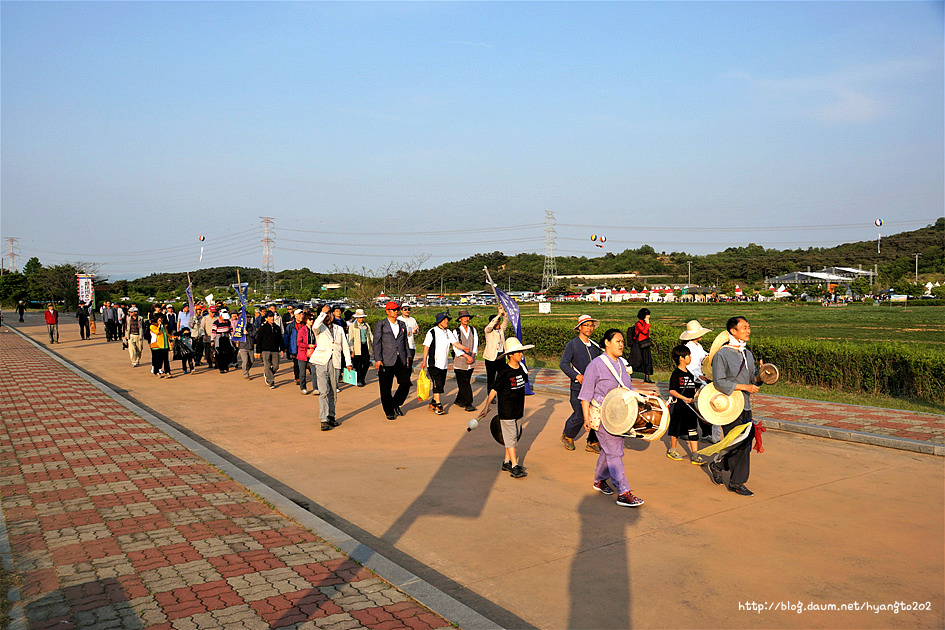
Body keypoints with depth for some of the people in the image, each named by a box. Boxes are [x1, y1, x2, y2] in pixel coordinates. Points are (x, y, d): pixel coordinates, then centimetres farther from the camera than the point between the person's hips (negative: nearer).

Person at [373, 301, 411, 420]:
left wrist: (407, 356, 15)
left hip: (401, 361, 4)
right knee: (386, 388, 1)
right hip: (386, 361, -4)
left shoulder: (402, 325, 15)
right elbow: (377, 343, -4)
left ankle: (396, 404, 20)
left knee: (406, 383, -3)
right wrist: (377, 359, -11)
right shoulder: (380, 325, 1)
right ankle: (389, 411, 15)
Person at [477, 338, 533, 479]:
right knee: (510, 438, -5)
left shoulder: (522, 369, 5)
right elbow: (494, 390, -12)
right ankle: (514, 466, -4)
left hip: (518, 410, 7)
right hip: (506, 411, -7)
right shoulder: (504, 373, -16)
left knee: (513, 437, 12)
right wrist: (486, 407, -16)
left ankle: (507, 462, 24)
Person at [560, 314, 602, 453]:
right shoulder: (572, 345, -3)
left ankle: (592, 443, 14)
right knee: (579, 416, -5)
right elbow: (563, 364, -13)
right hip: (578, 387, -5)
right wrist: (577, 376, -23)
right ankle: (567, 436, 23)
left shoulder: (595, 346, 15)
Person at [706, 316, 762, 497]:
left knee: (746, 442, 9)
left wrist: (759, 378, -4)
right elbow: (719, 382, -19)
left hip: (745, 407, 8)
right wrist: (744, 387, -22)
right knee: (738, 444, -6)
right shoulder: (722, 354, -11)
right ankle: (736, 482, 7)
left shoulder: (748, 354, 14)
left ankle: (717, 465, 29)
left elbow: (752, 378, 19)